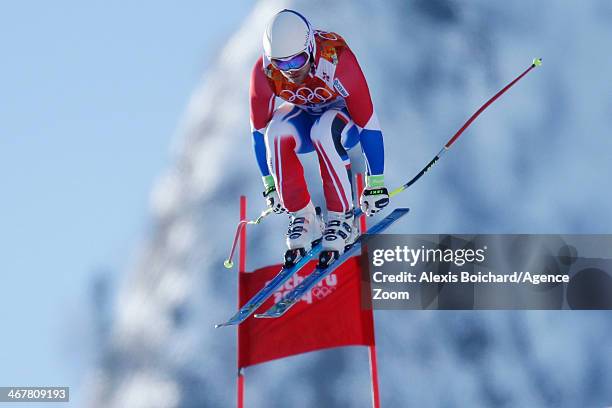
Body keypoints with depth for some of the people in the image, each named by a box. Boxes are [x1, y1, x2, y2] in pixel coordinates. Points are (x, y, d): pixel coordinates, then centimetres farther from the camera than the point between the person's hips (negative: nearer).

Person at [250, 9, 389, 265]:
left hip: (343, 114, -3)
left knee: (323, 132, -38)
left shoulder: (337, 59, -35)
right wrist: (269, 183, -6)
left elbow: (368, 124, -30)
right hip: (302, 116, 3)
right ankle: (303, 218, -18)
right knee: (277, 133, -31)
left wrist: (376, 184, -27)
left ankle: (342, 218, -25)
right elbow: (259, 130, -12)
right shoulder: (264, 72, -26)